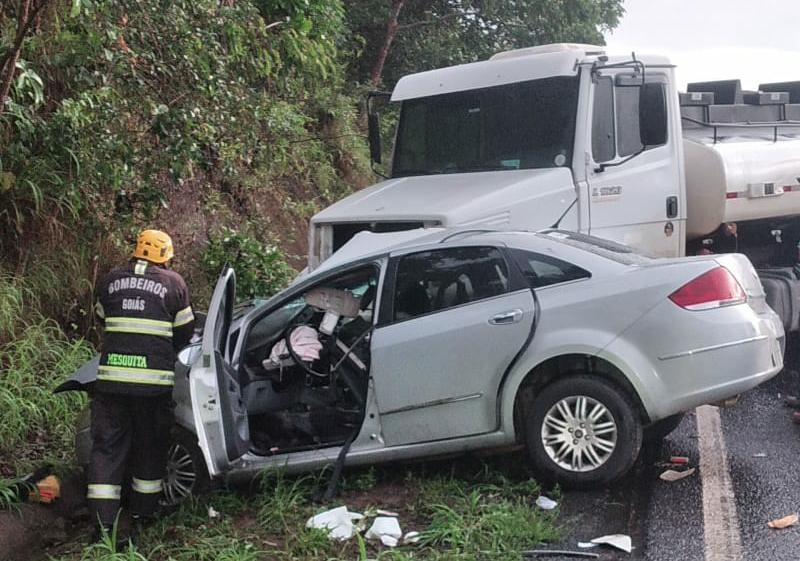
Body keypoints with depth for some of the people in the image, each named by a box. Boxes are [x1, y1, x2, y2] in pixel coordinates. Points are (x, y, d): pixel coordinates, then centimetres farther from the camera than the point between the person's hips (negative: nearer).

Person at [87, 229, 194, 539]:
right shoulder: (172, 282, 2)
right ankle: (143, 511, 26)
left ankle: (103, 522, 0)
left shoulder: (112, 279, 9)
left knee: (107, 444, 6)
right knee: (151, 444, 15)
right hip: (154, 379, -2)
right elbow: (185, 332, 8)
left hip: (111, 376, 2)